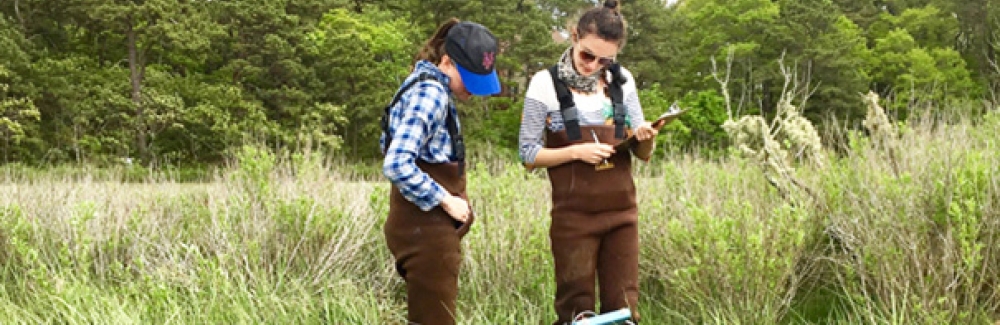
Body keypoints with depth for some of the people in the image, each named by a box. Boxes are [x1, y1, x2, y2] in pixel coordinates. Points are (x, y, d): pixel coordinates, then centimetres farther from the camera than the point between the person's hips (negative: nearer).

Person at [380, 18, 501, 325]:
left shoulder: (425, 84, 11)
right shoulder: (431, 93, -19)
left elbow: (390, 144, 20)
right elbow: (396, 165, -28)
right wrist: (446, 201, -18)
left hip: (428, 225, 10)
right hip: (425, 229, -10)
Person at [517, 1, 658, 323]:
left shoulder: (622, 80, 4)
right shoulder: (546, 83, -6)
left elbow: (643, 154, 8)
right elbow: (528, 154, -4)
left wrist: (645, 137, -15)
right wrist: (576, 152, -19)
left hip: (621, 213, 3)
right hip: (574, 217, -3)